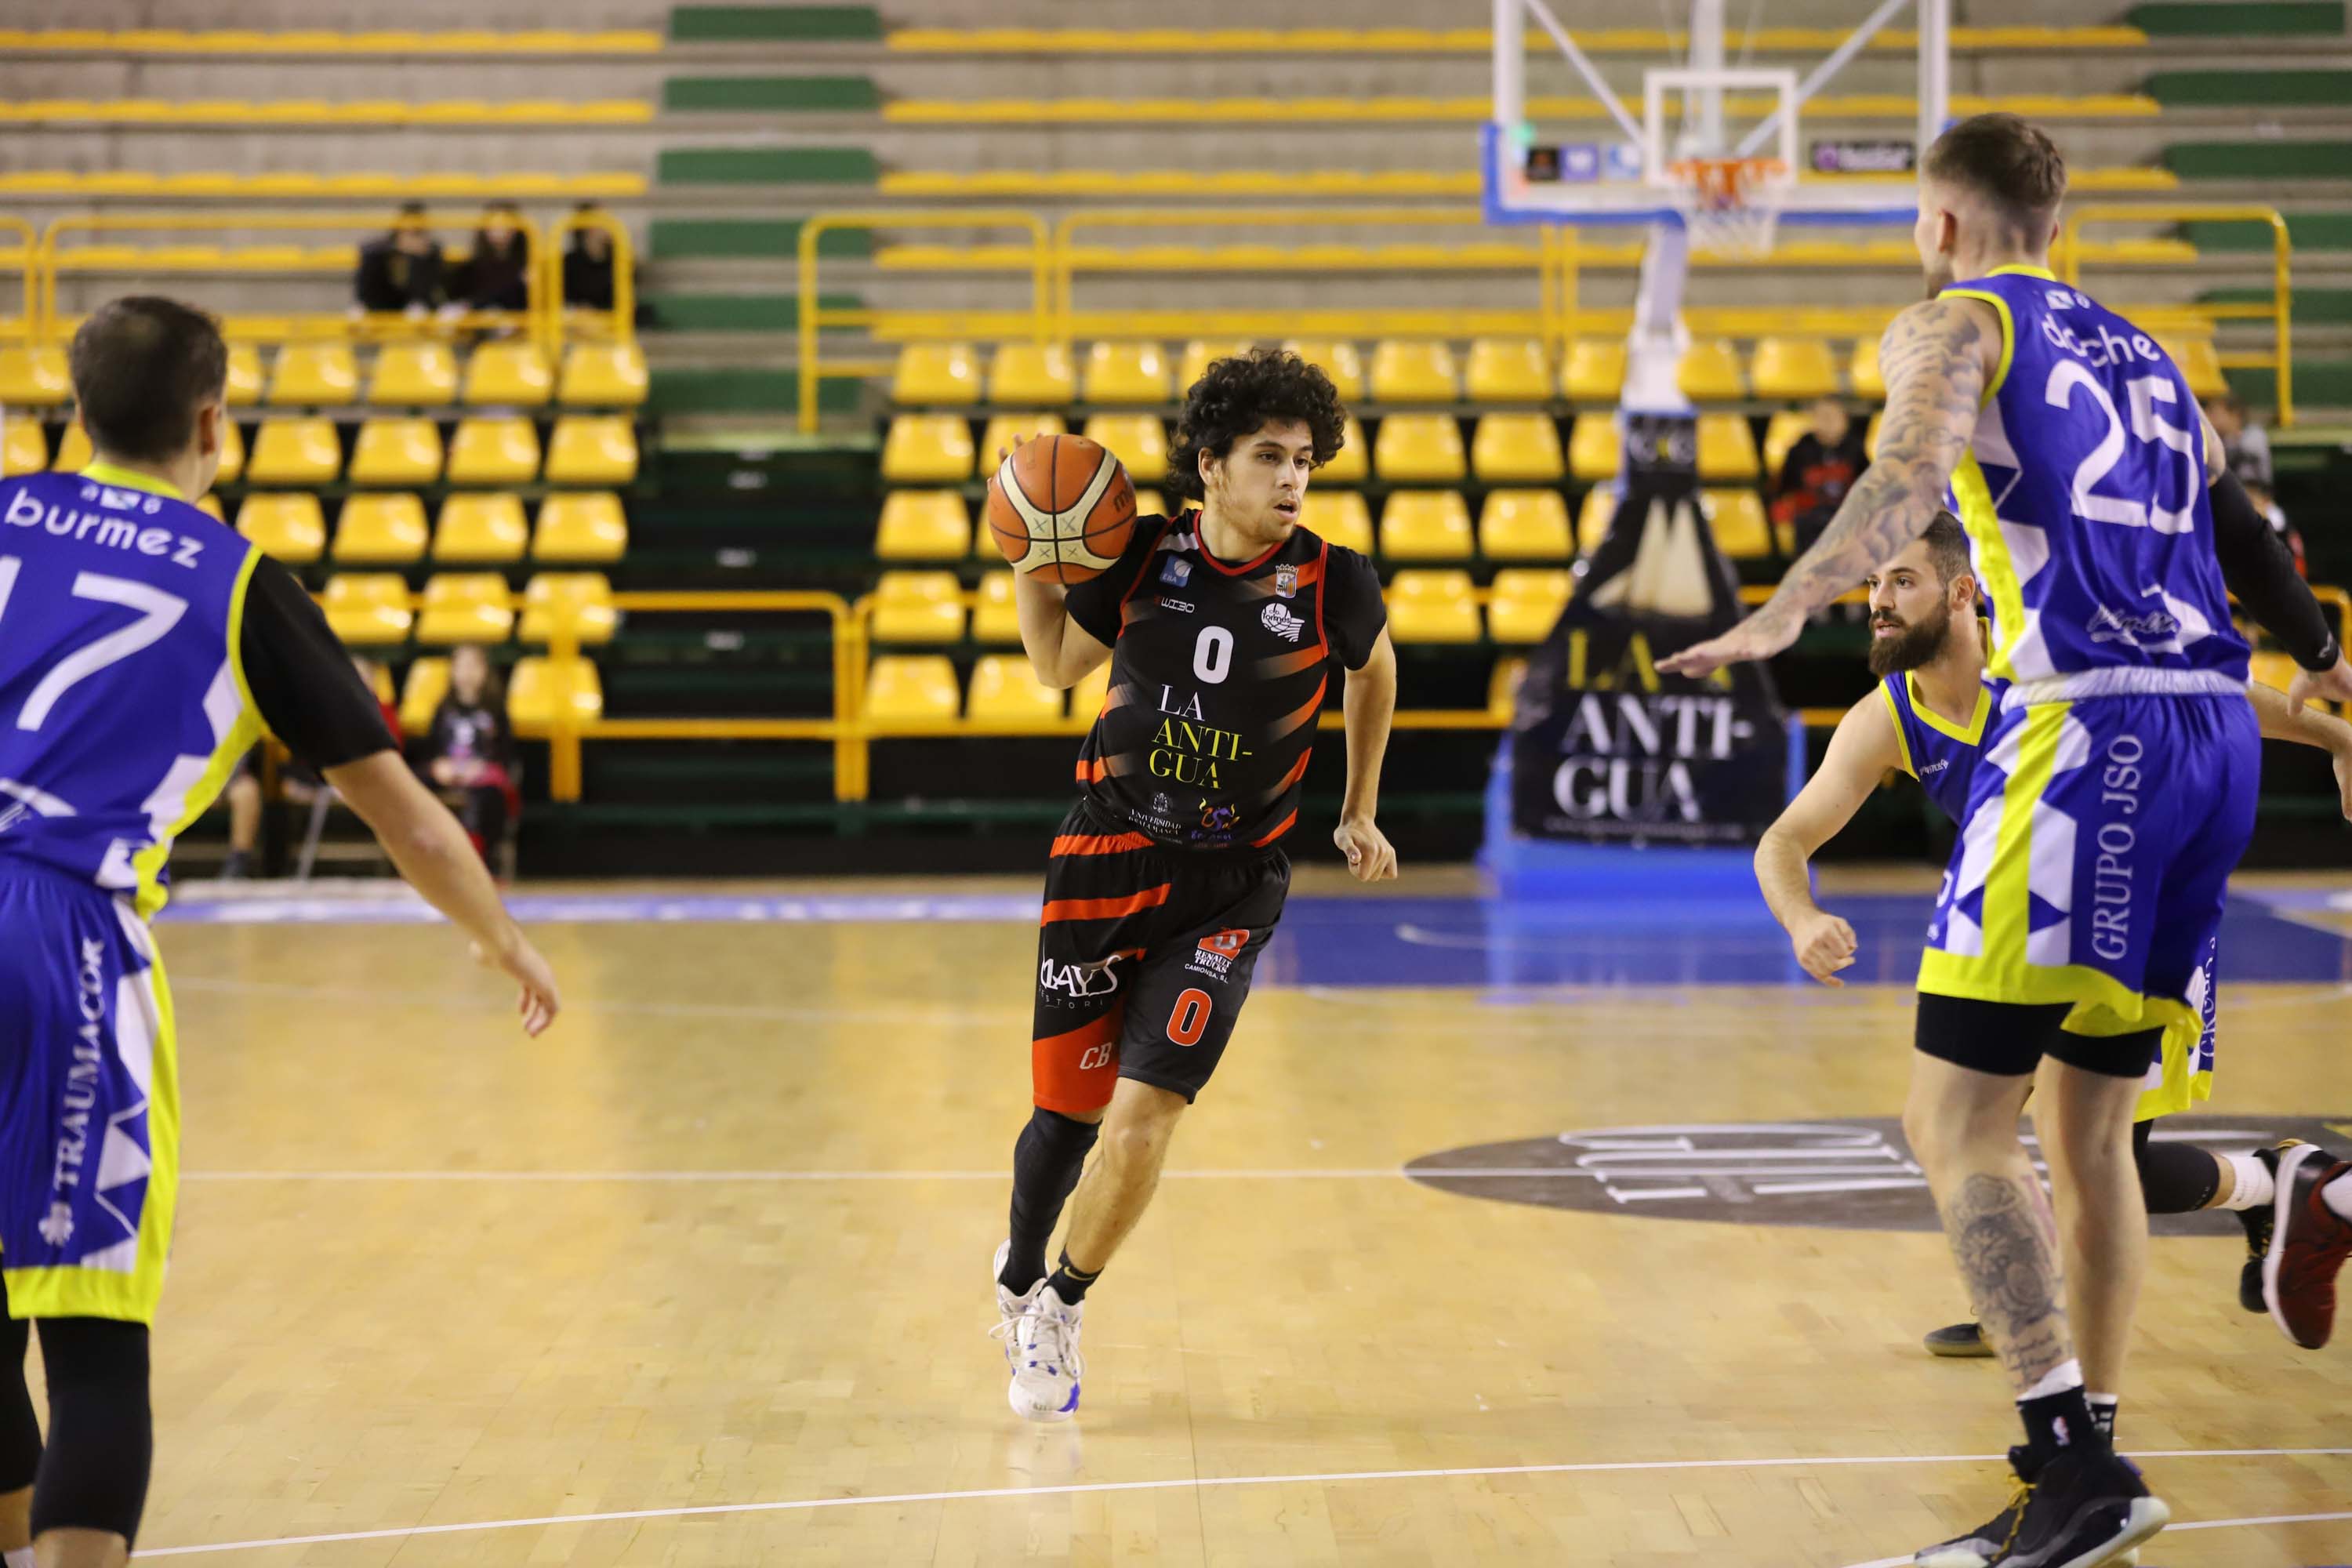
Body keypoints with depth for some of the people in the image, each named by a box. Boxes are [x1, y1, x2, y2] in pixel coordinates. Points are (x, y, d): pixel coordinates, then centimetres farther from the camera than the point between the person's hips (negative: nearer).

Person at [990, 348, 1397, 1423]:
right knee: (1068, 1109, 8)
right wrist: (1030, 560, -4)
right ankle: (1017, 1283, 38)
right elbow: (1059, 663, 11)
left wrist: (1358, 812, 18)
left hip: (1230, 887, -1)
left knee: (1142, 1113, -12)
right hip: (1107, 857, 1)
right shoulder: (1144, 554, -5)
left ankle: (1062, 1307, 13)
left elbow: (1375, 670, 14)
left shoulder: (1332, 585, -9)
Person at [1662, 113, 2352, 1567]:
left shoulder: (1952, 323, 4)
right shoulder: (2138, 350, 25)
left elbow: (1913, 475, -17)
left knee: (1957, 1115, -6)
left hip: (2088, 733, -8)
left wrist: (1782, 614, -29)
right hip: (2219, 734, 8)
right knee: (2088, 1119, 14)